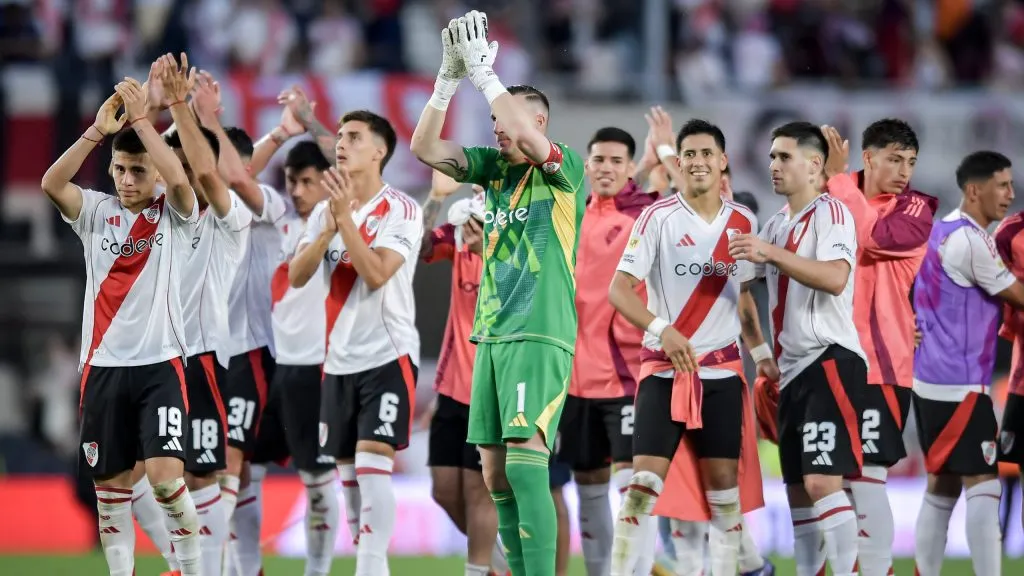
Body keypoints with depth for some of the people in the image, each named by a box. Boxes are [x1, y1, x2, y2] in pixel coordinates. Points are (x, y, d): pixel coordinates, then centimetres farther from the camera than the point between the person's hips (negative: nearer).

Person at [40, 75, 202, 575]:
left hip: (161, 364, -3)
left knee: (165, 474, -15)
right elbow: (52, 183, -13)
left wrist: (141, 120, -22)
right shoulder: (96, 212, 6)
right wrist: (98, 130, -22)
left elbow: (179, 178, -21)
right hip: (104, 365, 3)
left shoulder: (174, 215, 1)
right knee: (110, 484, 6)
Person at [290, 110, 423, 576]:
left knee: (371, 464, -15)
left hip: (388, 356, -6)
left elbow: (376, 274, -19)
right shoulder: (324, 212, 10)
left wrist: (346, 217, -20)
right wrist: (330, 227, -14)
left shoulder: (401, 210, -7)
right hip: (340, 359, 6)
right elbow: (296, 276, 0)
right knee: (347, 471, 7)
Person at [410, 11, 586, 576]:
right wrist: (448, 77, -6)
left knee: (525, 461, -19)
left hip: (540, 337, -7)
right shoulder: (494, 167, 12)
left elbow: (531, 138, -25)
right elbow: (424, 147, 5)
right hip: (490, 337, 7)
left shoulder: (565, 170, -5)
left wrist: (484, 72, -21)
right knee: (495, 472, 6)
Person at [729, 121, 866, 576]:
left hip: (830, 360, -9)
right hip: (793, 367, 9)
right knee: (797, 487, 8)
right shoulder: (776, 225, 17)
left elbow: (835, 279, -24)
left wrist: (773, 254, -30)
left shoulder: (831, 213, -8)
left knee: (821, 481, -18)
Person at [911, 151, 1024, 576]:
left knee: (943, 485, 13)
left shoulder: (943, 232, 12)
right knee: (983, 486, -11)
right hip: (959, 385, -10)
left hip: (933, 380, 10)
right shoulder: (971, 240, -17)